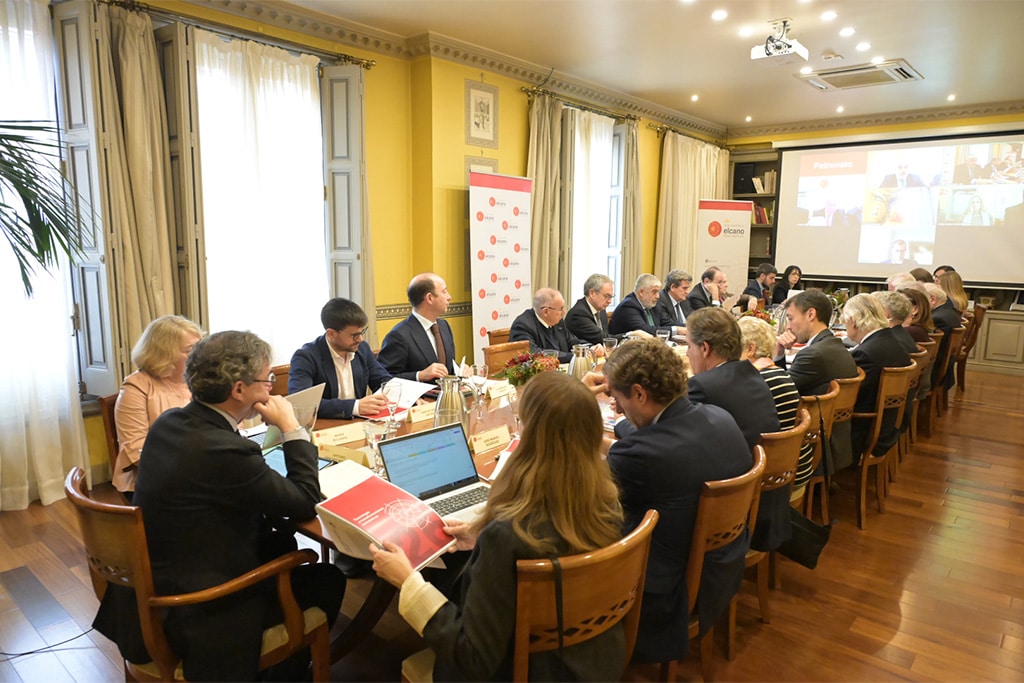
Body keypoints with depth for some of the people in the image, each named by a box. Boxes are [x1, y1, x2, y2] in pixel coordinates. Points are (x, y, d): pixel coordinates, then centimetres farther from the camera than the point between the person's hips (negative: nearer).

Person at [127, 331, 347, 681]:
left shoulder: (169, 422, -4)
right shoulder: (225, 451, -32)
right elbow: (307, 503, -21)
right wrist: (291, 428, -14)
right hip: (202, 611, -9)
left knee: (283, 543, 24)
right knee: (329, 579, 7)